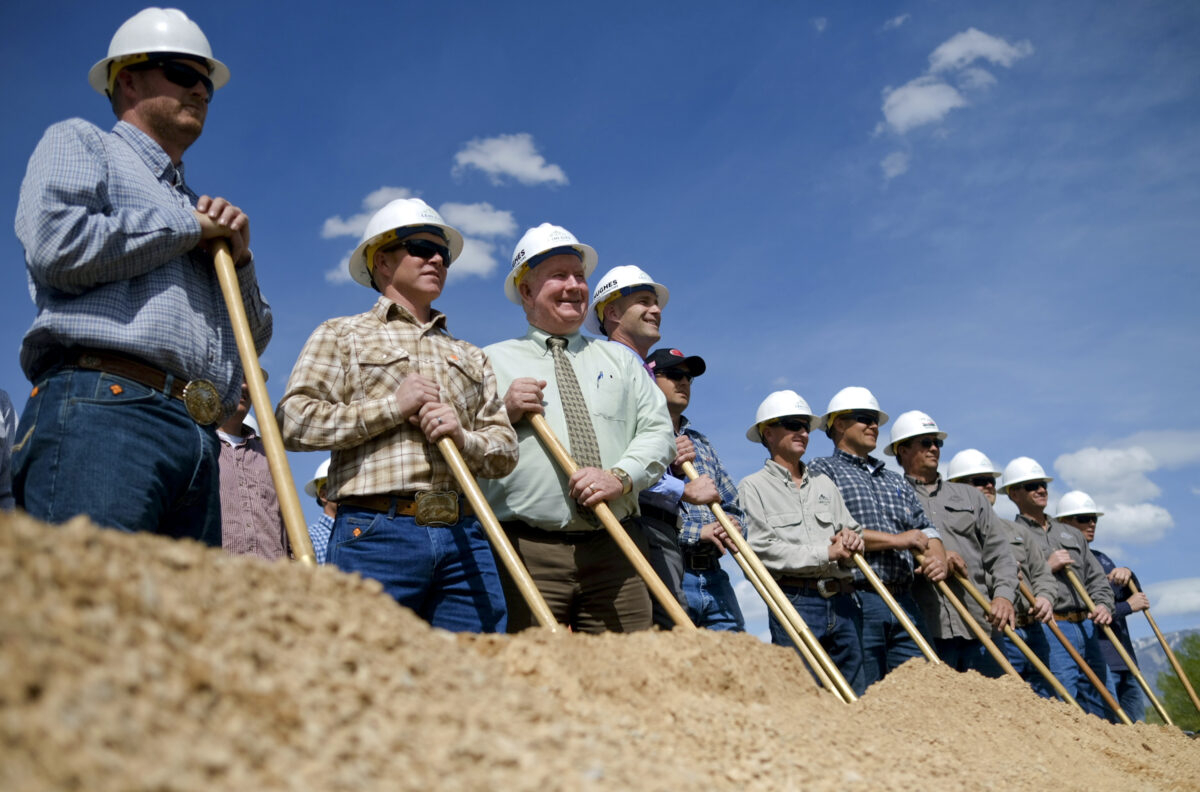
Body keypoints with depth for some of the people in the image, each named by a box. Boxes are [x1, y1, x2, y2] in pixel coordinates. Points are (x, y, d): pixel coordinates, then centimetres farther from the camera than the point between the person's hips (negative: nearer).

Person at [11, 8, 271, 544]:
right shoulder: (78, 142, 17)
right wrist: (188, 227, 5)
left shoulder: (199, 210, 33)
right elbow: (57, 244, -6)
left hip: (199, 440, 6)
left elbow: (253, 339, 28)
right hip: (99, 409, -6)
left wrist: (239, 257, 10)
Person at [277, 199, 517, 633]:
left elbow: (506, 449, 18)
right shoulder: (341, 335, 14)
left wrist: (463, 437, -4)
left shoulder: (471, 356, 26)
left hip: (463, 536, 4)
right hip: (375, 533, -3)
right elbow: (293, 421, -1)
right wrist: (393, 407, -6)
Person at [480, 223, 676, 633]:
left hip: (615, 550, 2)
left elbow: (658, 430, 10)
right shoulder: (492, 362, 13)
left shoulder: (619, 359, 22)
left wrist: (621, 476, -8)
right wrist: (504, 414, -9)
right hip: (527, 550, -2)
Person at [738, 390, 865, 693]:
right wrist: (826, 554, -12)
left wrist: (851, 538, -5)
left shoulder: (824, 482, 21)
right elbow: (761, 549, -10)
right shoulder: (753, 486, 2)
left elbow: (854, 529, 20)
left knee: (854, 694, 7)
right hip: (794, 602, -6)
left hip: (843, 600, 6)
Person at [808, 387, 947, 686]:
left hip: (905, 602, 6)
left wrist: (938, 556, -2)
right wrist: (896, 540, -10)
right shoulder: (822, 470, 3)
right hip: (856, 601, -6)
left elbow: (925, 528, 22)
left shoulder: (897, 481, 26)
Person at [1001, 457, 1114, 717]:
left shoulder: (1072, 533, 23)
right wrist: (1046, 567, -12)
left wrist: (1104, 605, 0)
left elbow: (1096, 577, 20)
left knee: (1096, 709, 9)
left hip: (1087, 628, 7)